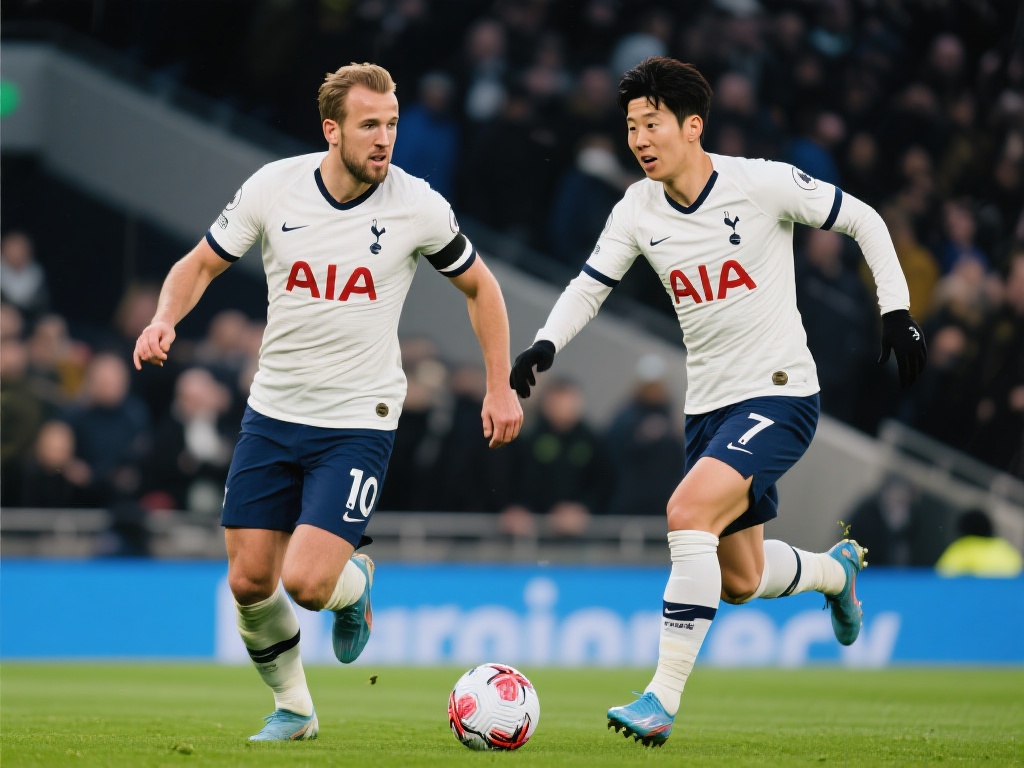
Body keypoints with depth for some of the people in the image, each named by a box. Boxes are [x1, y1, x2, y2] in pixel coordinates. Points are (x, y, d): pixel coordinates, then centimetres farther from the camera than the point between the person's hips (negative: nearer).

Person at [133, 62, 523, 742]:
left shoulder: (419, 207, -9)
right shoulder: (273, 188, -6)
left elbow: (479, 286, 7)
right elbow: (201, 264, 6)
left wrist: (501, 387, 5)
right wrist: (164, 320, -13)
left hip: (359, 423, -3)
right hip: (273, 413, 3)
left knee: (307, 582, -17)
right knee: (249, 582, 1)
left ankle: (354, 583, 20)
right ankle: (293, 709, 26)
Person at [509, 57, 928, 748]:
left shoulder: (763, 184, -13)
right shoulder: (638, 211, 0)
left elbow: (863, 221, -2)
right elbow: (590, 286, 8)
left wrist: (898, 311, -6)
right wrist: (545, 346, -11)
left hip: (779, 397, -6)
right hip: (708, 405, 6)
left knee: (689, 512, -28)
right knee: (739, 583, 14)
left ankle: (663, 701, -25)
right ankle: (836, 570, 49)